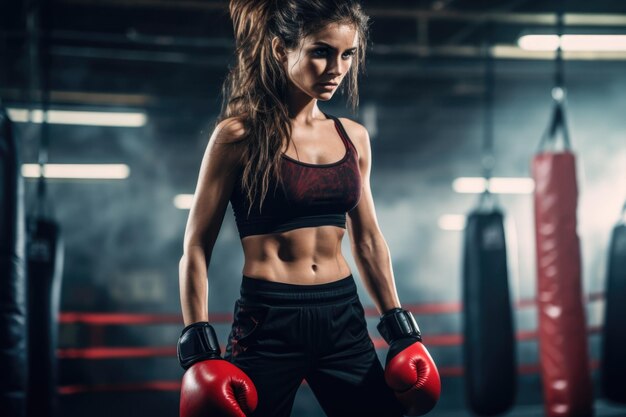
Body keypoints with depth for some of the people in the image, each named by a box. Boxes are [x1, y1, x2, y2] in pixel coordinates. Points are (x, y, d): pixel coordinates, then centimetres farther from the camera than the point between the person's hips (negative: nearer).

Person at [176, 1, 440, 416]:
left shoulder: (354, 137, 8)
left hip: (343, 318, 5)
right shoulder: (240, 135, -7)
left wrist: (400, 327, 13)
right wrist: (199, 346, -11)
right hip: (267, 321, -5)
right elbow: (196, 248, -5)